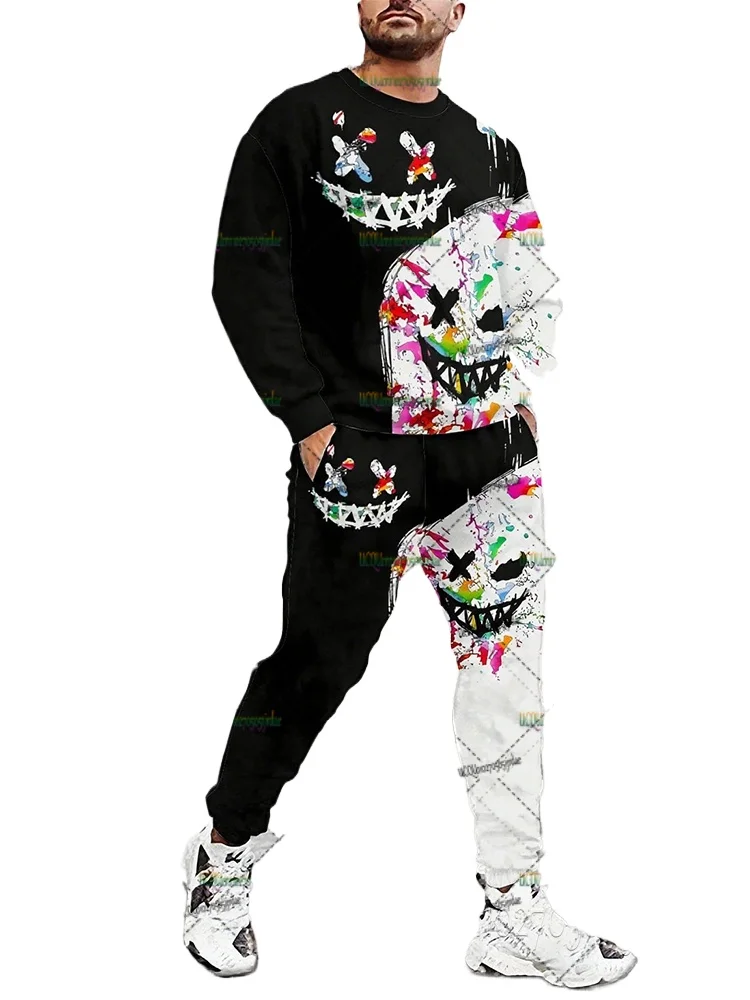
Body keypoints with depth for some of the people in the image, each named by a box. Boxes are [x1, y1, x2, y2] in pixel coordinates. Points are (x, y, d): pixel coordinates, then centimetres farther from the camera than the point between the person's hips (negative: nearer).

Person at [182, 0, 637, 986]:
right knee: (320, 663, 2)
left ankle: (515, 913, 15)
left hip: (488, 449, 5)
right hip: (359, 448, -5)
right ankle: (225, 854, 27)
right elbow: (247, 280, -7)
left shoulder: (490, 149, 15)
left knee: (507, 666, 4)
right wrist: (312, 423, -14)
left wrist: (518, 395, 8)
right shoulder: (299, 124, 0)